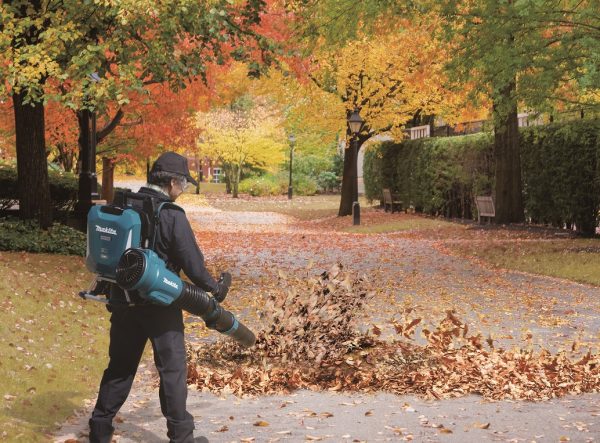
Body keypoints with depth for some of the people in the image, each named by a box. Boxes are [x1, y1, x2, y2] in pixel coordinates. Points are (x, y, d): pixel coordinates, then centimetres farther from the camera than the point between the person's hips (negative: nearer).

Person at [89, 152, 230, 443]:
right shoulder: (171, 215, -15)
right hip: (159, 304, -6)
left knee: (120, 366, 16)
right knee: (173, 369, 4)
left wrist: (104, 285, 26)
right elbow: (192, 262, -14)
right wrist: (215, 288, 1)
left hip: (123, 301, 6)